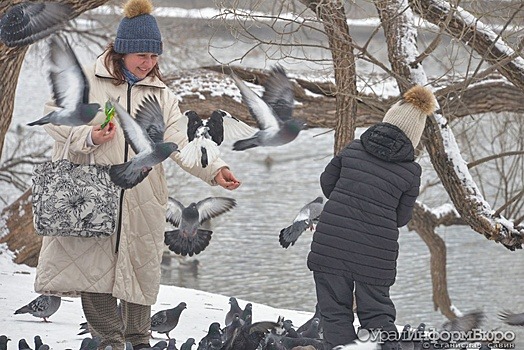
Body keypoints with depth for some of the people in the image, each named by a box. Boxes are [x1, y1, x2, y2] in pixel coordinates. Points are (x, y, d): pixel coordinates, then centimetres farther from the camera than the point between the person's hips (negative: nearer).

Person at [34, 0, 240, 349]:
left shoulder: (162, 94, 10)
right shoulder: (84, 81, 0)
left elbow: (179, 141, 1)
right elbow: (55, 120, 0)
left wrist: (214, 169, -14)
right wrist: (88, 137, -17)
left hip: (142, 201, 3)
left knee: (141, 271, 7)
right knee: (92, 268, -4)